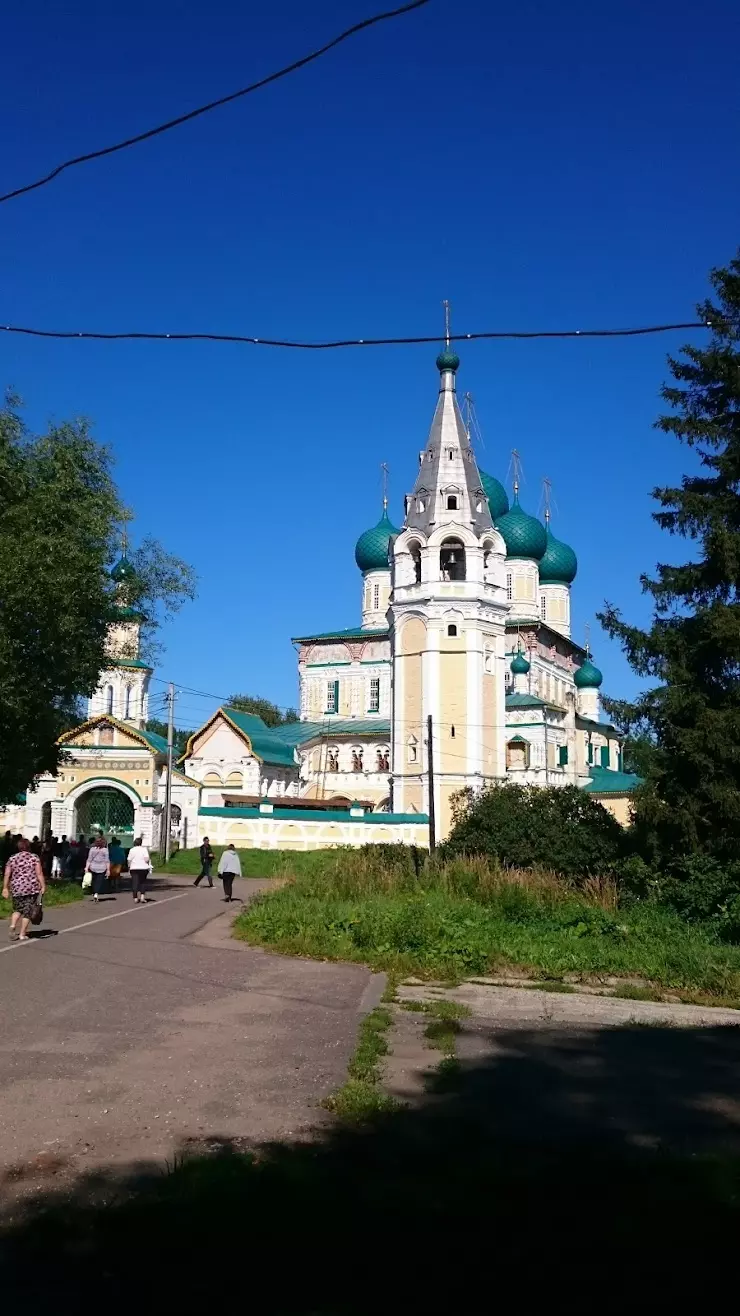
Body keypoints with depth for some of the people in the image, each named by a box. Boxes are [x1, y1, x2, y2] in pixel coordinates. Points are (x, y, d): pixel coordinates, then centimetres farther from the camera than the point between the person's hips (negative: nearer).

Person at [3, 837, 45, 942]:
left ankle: (12, 925, -5)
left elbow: (6, 875, 5)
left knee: (17, 909, 19)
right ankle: (22, 934, 4)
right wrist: (43, 886, -5)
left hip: (16, 888, 3)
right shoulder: (34, 858, -2)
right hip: (32, 888, -3)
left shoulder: (12, 859, 6)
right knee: (27, 911, 4)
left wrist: (5, 888, 12)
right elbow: (39, 873, -8)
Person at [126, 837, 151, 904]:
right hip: (143, 868, 0)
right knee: (142, 882, 13)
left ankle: (136, 897, -1)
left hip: (134, 868, 0)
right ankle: (142, 896, 1)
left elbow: (129, 860, -1)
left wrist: (129, 867, 12)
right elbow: (147, 859, -12)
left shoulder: (132, 850, 0)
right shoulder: (144, 849, -3)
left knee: (135, 883, 3)